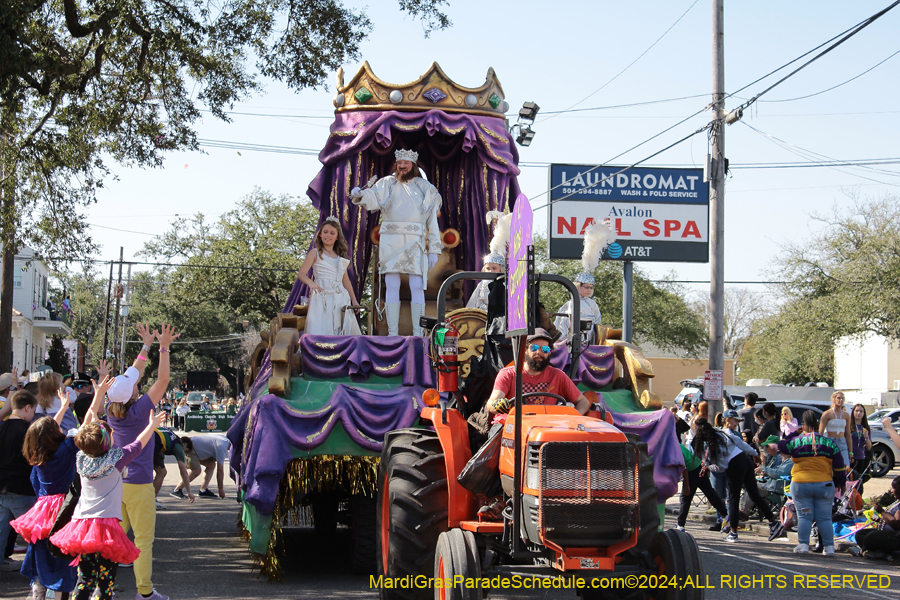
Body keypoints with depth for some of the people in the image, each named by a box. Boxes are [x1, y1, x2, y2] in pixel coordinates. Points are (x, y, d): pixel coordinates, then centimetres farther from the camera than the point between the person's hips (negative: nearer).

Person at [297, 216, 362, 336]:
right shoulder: (315, 253, 4)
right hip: (322, 298, -5)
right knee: (321, 330, -15)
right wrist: (310, 283, -26)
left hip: (341, 299, 5)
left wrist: (354, 300, 22)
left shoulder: (340, 256, 18)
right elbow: (301, 273, -5)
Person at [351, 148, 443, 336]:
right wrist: (359, 195, -30)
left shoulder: (425, 188, 13)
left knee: (417, 287, -7)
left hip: (415, 242, 0)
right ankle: (392, 333, 0)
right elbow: (373, 199, -6)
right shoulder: (387, 183, 12)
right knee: (392, 286, -2)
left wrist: (434, 250, 3)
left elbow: (432, 221, 10)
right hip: (390, 241, 0)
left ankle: (418, 333, -5)